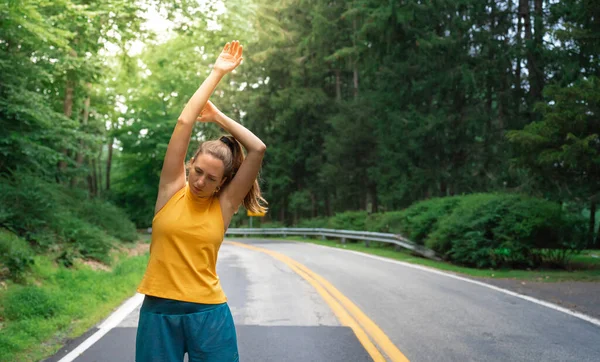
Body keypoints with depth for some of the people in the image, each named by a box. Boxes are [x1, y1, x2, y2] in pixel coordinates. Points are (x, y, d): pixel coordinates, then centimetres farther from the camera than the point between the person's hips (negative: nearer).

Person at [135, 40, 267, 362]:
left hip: (208, 313, 0)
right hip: (159, 310, 0)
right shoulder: (172, 190, 0)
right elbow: (184, 121, -5)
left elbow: (258, 149, -7)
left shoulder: (224, 204, 0)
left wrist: (218, 116, 2)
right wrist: (217, 72, -1)